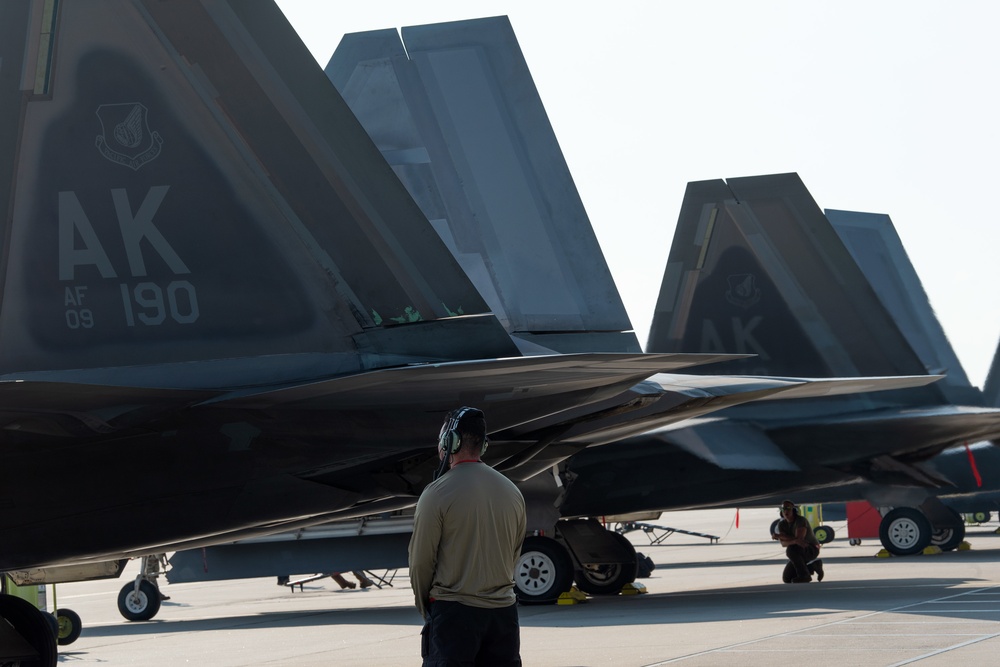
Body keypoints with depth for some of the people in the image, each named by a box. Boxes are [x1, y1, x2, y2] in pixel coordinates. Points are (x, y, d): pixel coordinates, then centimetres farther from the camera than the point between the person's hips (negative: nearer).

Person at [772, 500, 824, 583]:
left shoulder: (801, 520, -23)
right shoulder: (781, 524, -5)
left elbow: (799, 538, -33)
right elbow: (783, 543, -17)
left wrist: (779, 536, -28)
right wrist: (795, 541, -40)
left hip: (812, 549, -7)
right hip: (800, 553, 7)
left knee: (791, 550, -36)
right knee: (787, 579, 0)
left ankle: (804, 575, -20)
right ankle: (813, 566, 18)